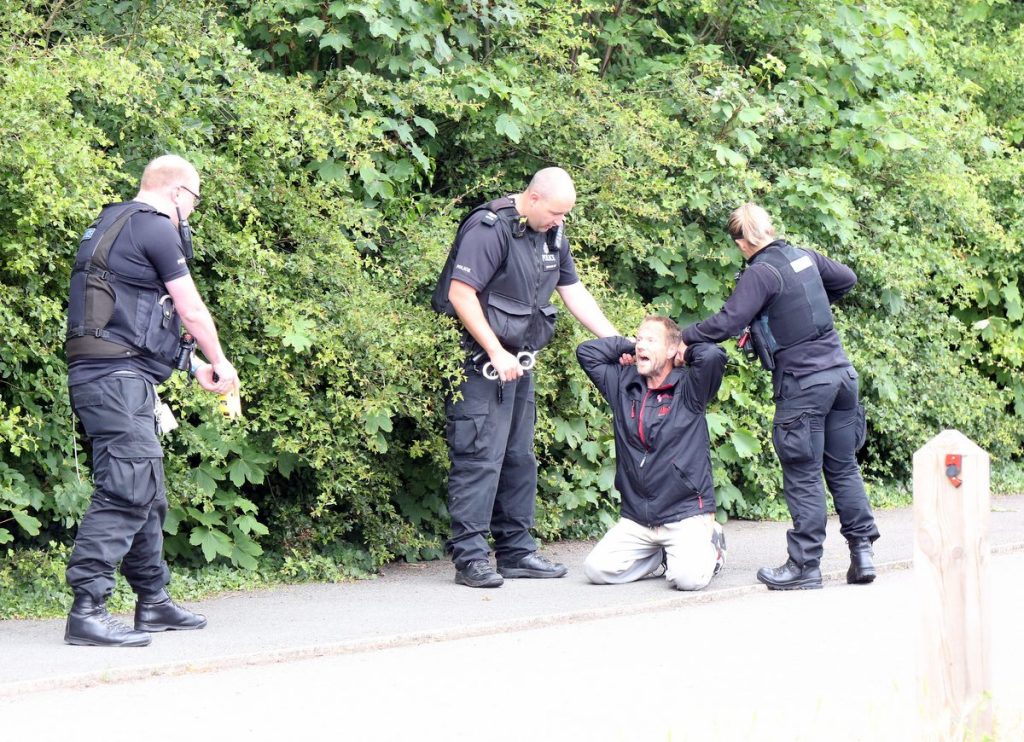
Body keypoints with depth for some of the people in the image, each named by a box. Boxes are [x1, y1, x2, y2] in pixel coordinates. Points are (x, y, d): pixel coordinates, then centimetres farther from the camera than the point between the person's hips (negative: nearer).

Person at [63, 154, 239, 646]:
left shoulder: (113, 225, 22)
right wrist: (220, 364, 13)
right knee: (124, 493, -15)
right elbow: (191, 310, -4)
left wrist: (195, 366, 32)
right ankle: (86, 613, -20)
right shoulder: (156, 228, -8)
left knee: (148, 495, 17)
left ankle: (153, 603, 24)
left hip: (108, 378, 10)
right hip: (118, 377, -10)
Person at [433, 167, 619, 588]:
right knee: (479, 457, -10)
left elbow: (574, 293, 17)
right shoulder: (490, 229, -16)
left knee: (519, 457, 12)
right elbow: (460, 293, -20)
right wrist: (496, 354, -20)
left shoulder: (552, 234, 11)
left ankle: (516, 550, 18)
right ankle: (470, 557, -9)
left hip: (519, 362, 9)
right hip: (481, 361, -9)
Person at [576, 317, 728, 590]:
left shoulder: (688, 389, -3)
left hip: (686, 514, -5)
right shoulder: (623, 385, 12)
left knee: (688, 577, -27)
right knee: (596, 569, -14)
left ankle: (708, 547, 11)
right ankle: (660, 555, 13)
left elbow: (713, 355, -21)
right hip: (635, 520, 5)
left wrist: (686, 352, -1)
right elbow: (587, 352, 15)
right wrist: (629, 347, 11)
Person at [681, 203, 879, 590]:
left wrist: (681, 337, -11)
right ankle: (862, 551, 12)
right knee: (843, 466, 13)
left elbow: (727, 322, -19)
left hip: (802, 384, -7)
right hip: (840, 370, 7)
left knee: (803, 475, -1)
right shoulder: (804, 257, 9)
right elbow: (847, 279, 25)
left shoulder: (760, 274, -13)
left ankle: (805, 565, 3)